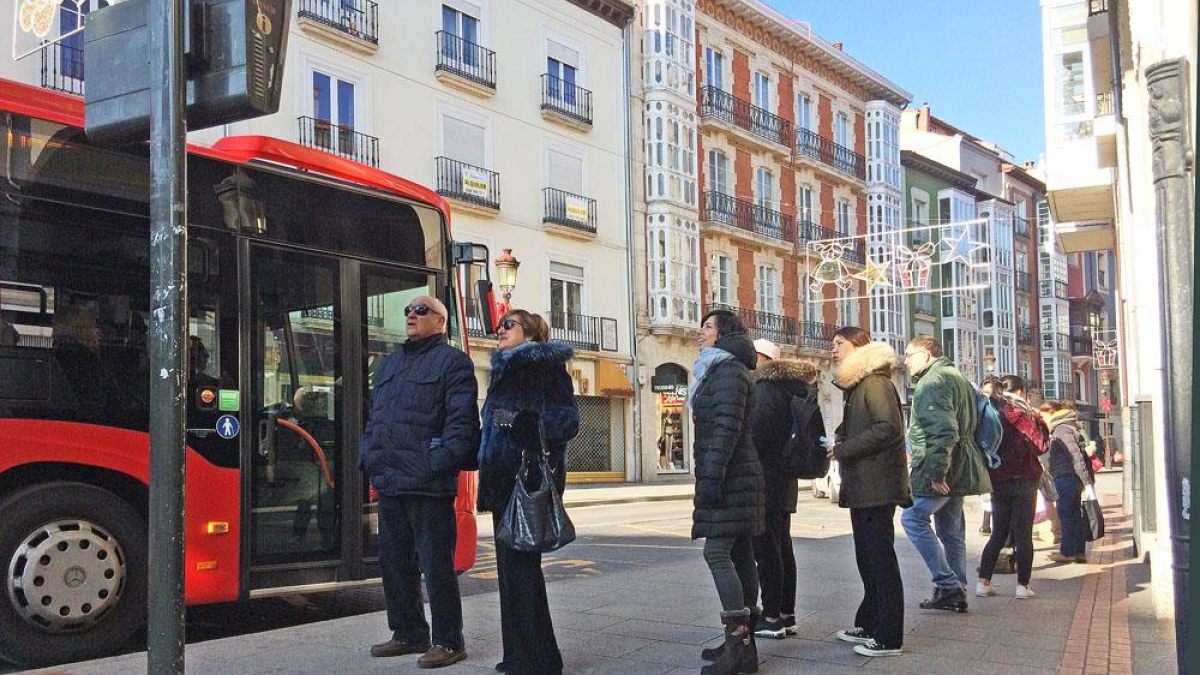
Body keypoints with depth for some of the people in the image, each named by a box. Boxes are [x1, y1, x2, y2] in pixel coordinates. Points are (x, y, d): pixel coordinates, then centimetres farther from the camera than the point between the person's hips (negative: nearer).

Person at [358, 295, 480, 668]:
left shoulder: (452, 362, -2)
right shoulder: (388, 364, 22)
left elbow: (462, 421, -11)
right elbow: (374, 416, 24)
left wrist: (440, 463, -18)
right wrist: (368, 456, 11)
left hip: (428, 484, -8)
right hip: (389, 483, 8)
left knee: (436, 564, -3)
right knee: (394, 560, 14)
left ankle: (448, 642, 7)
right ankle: (408, 634, 28)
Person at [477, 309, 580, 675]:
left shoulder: (546, 364, -7)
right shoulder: (504, 369, 19)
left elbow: (566, 416, -15)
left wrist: (530, 424, -26)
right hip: (504, 478, 9)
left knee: (520, 564, -8)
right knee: (509, 563, 11)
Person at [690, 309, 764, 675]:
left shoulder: (728, 370, -9)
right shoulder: (718, 370, 21)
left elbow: (727, 426, -19)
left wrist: (711, 476, -23)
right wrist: (711, 476, 20)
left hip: (729, 477, -10)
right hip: (733, 477, 10)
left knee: (717, 552, -14)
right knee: (739, 556, 9)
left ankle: (738, 644, -14)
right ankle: (744, 643, 13)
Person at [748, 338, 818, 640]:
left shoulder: (765, 389, -13)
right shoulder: (787, 388, 16)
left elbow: (756, 432, -21)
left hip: (765, 480, -10)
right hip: (784, 480, 10)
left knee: (766, 548, -6)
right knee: (782, 547, 12)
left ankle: (771, 617, -4)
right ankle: (786, 615, 17)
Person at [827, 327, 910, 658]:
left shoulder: (875, 383, -11)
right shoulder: (855, 385, 19)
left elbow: (889, 427, -23)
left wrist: (843, 448, -18)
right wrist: (838, 443, 2)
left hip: (877, 486, -10)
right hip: (861, 487, 10)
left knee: (880, 560, -6)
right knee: (867, 559, 15)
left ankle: (889, 637, -1)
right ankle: (869, 624, 25)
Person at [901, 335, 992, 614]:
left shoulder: (933, 380, -14)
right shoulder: (956, 377, 20)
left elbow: (942, 431, -25)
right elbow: (968, 425, 25)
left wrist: (935, 472, -25)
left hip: (939, 470, -10)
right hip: (959, 469, 10)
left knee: (913, 518, -7)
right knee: (951, 530, 13)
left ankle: (948, 585, -8)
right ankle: (957, 592, 16)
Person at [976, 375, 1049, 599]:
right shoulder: (1023, 414, -7)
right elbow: (1040, 446, -4)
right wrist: (1039, 423, 8)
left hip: (997, 480, 4)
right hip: (1023, 480, -4)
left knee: (999, 533, 12)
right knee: (1023, 534, 2)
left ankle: (983, 582, 5)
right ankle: (1023, 585, 2)